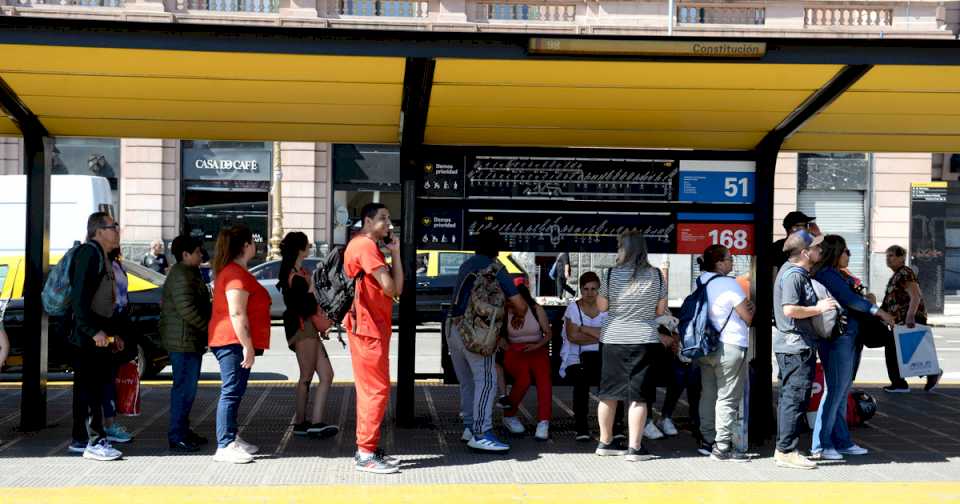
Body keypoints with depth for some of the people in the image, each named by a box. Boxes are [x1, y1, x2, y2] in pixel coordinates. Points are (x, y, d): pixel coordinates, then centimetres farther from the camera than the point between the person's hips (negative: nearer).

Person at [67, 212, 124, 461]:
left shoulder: (103, 257, 20)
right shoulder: (89, 253, -12)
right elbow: (79, 298, -20)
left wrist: (114, 332, 22)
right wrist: (94, 331, -23)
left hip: (100, 336, 10)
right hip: (88, 337, -10)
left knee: (88, 389, 13)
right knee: (90, 388, -9)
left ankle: (80, 440, 20)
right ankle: (95, 442, -8)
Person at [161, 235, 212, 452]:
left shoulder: (190, 274, 20)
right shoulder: (181, 276, -15)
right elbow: (186, 308, -23)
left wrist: (207, 325, 15)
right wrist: (207, 327, -16)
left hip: (191, 341, 11)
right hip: (183, 341, -11)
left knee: (187, 386, 16)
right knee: (184, 387, -9)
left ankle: (183, 430, 26)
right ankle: (177, 438, -7)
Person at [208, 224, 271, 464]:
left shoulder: (229, 271, 19)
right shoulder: (237, 274, -16)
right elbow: (237, 313, -22)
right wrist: (247, 345, -22)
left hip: (232, 343, 11)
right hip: (233, 342, -11)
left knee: (235, 392, 16)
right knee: (231, 392, -10)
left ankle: (232, 438, 24)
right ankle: (225, 446, -10)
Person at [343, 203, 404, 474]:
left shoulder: (367, 245, 20)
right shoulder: (365, 246, -14)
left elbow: (395, 287, 14)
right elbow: (392, 287, -20)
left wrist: (393, 253, 5)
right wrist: (395, 253, -8)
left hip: (374, 327, 11)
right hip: (369, 328, -11)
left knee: (370, 389, 14)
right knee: (377, 389, -8)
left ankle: (367, 448, 21)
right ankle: (366, 454, -5)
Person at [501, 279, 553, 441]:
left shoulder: (537, 310, 2)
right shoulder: (504, 313, 4)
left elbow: (548, 333, 4)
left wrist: (536, 345, -13)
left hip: (537, 350, 1)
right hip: (514, 352, -1)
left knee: (543, 376, -32)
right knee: (524, 378, -32)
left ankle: (543, 423, -39)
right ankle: (509, 416, -9)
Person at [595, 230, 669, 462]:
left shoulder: (612, 274, -6)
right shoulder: (656, 275, -3)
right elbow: (661, 310, 4)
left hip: (612, 339, 1)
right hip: (644, 341, -1)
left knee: (609, 393, 12)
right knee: (638, 396, 2)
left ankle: (605, 442, 23)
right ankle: (634, 447, 1)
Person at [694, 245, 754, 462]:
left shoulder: (700, 282, 9)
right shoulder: (729, 283, -15)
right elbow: (748, 317, -11)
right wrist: (750, 308, 12)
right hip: (729, 346, -8)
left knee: (708, 395, 14)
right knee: (728, 398, -3)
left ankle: (707, 440, 21)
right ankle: (722, 447, -2)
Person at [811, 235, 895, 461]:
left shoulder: (839, 274, 18)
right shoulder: (827, 274, -13)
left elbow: (851, 296, 16)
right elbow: (849, 298, -20)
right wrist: (878, 311, -16)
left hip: (847, 338, 10)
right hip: (837, 339, -10)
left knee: (842, 391, 13)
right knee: (835, 390, -7)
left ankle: (842, 441, 20)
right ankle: (820, 445, -2)